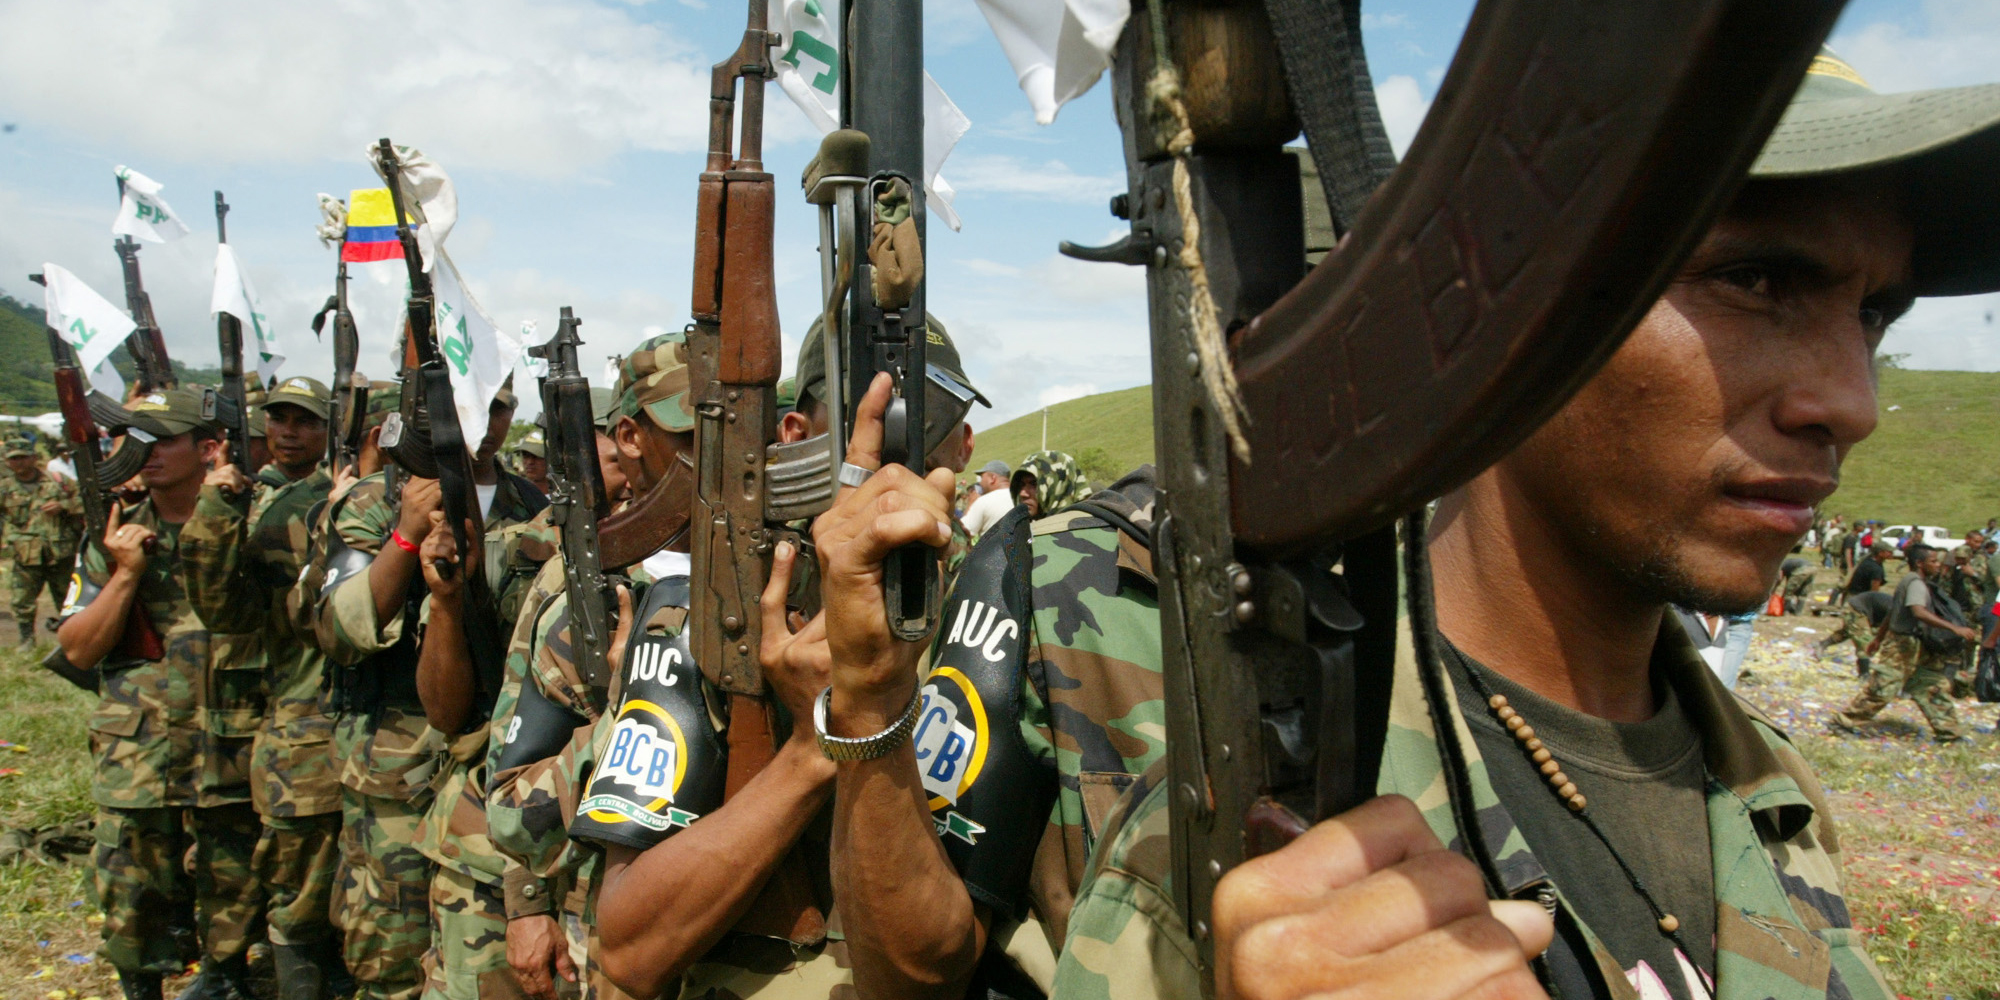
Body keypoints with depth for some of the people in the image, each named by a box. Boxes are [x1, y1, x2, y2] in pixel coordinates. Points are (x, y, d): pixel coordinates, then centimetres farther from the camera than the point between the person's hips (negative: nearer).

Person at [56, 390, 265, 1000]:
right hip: (135, 759, 2)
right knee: (131, 906, 9)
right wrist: (126, 574, -11)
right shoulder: (117, 537, 4)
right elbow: (78, 650, 2)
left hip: (231, 757, -1)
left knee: (233, 896, 12)